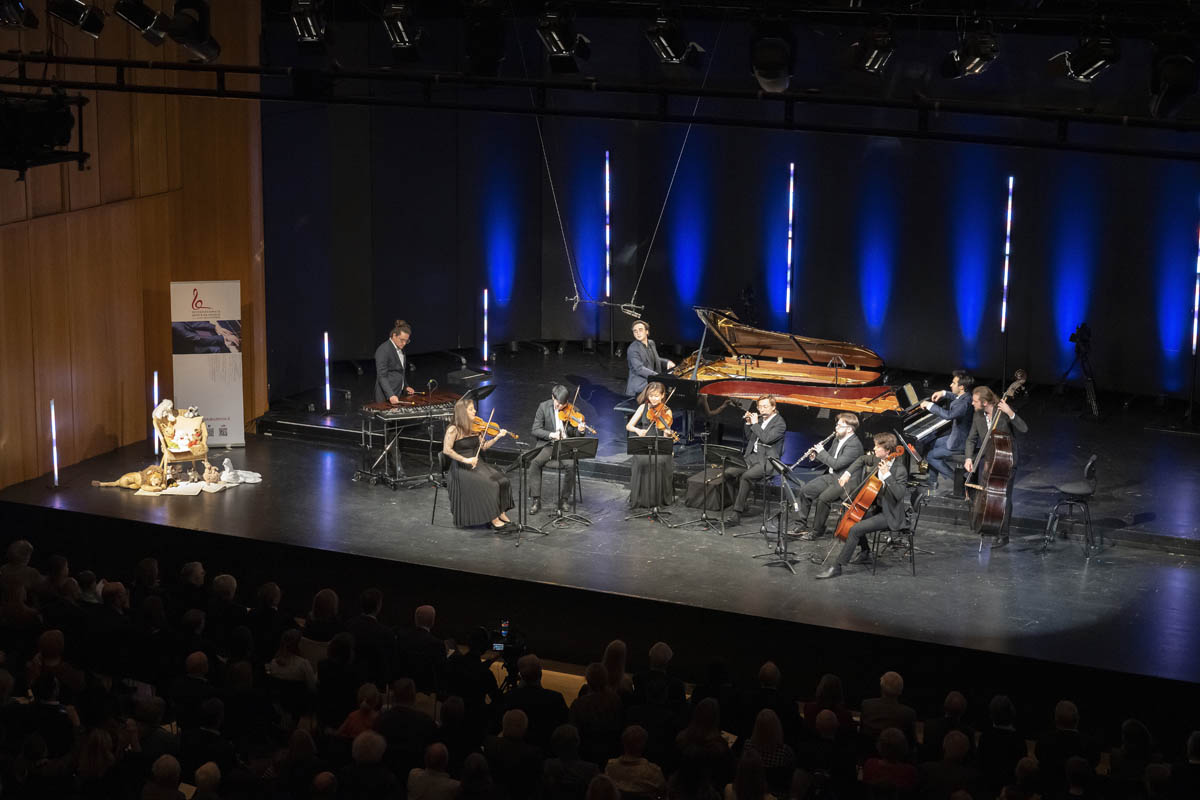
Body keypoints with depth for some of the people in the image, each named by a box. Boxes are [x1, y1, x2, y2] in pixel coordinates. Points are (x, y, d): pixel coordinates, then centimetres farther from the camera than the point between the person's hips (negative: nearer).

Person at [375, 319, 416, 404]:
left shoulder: (400, 349, 12)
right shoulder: (383, 350, -16)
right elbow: (382, 376, -21)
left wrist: (406, 386, 17)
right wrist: (391, 396, -30)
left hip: (399, 394, 8)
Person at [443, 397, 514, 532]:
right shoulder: (454, 429, -10)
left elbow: (483, 447, 12)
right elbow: (446, 450, -18)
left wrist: (497, 436, 0)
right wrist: (465, 460, -24)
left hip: (477, 464, 6)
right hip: (462, 468, -6)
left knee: (502, 481, -14)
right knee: (488, 485, -26)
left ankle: (501, 514, -6)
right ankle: (494, 520, -20)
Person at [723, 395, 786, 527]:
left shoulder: (779, 423, -5)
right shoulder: (760, 419, 18)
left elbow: (766, 439, -19)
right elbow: (748, 437, 23)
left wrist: (755, 424, -11)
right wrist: (748, 423, 8)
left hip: (766, 461, -7)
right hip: (751, 457, 7)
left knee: (746, 476, -33)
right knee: (729, 471, -17)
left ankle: (737, 512, -29)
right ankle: (741, 503, -5)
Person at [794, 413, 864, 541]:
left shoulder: (854, 445, -19)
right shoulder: (838, 439, 10)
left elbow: (836, 464, -24)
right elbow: (829, 458, 21)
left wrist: (821, 451, -14)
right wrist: (816, 455, 0)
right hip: (830, 475, 9)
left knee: (823, 498, -29)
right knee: (805, 490, -1)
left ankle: (817, 530, -14)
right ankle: (800, 524, 7)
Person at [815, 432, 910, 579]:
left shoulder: (899, 470, -24)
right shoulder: (878, 459, 0)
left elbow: (899, 494, -38)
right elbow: (862, 460, 21)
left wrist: (887, 475, -42)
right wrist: (848, 473, 9)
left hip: (893, 515, -10)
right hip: (879, 506, 10)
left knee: (855, 529, -21)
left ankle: (837, 567, -14)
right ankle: (865, 551, 33)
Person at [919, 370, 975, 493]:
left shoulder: (965, 402, -30)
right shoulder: (964, 396, 1)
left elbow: (948, 414, -46)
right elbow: (957, 397, 28)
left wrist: (929, 405, -36)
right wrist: (944, 393, 12)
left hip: (959, 443, -10)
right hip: (956, 435, 10)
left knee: (929, 456, -3)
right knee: (932, 445, 21)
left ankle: (956, 478, 3)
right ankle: (932, 481, 26)